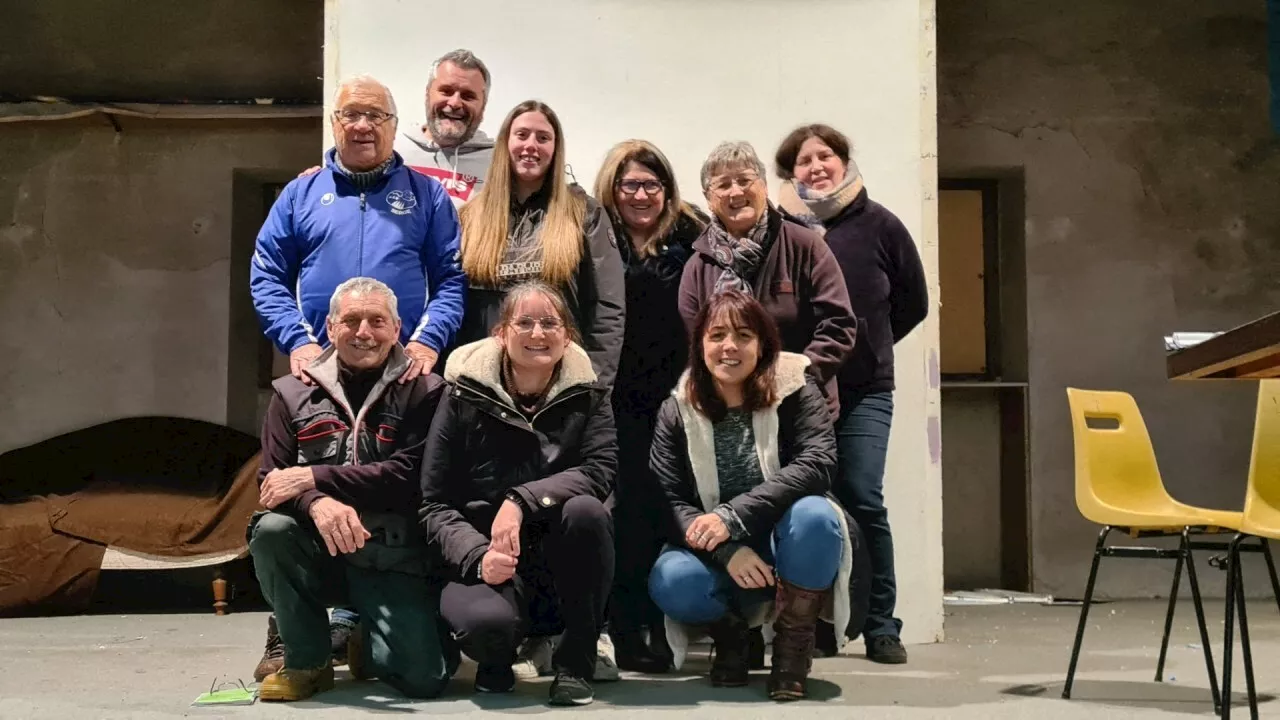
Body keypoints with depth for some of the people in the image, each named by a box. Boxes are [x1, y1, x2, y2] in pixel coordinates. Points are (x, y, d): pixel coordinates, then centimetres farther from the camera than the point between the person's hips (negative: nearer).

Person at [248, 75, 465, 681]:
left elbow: (451, 278, 4)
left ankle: (356, 623, 14)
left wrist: (428, 340, -11)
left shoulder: (426, 196, 10)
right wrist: (297, 340, -7)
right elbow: (267, 276, 8)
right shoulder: (302, 194, 12)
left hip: (405, 371, 0)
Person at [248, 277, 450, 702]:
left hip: (392, 558, -2)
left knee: (424, 678, -18)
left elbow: (409, 476, -14)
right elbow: (273, 480, -3)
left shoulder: (423, 392, -1)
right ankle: (307, 660, -6)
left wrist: (315, 478, -18)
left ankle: (366, 644, 20)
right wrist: (316, 504, -26)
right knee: (271, 529, -31)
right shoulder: (294, 392, 6)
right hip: (317, 551, 2)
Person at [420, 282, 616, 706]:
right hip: (490, 564, -2)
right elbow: (434, 505, -4)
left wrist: (521, 501, -29)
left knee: (585, 509, -31)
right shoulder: (465, 400, -1)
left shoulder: (587, 397, 3)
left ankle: (576, 662, -12)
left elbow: (600, 470, -15)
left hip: (564, 570, 2)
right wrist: (478, 557, -22)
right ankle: (497, 660, 5)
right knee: (488, 623, -36)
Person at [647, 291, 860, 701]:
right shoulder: (677, 411, -2)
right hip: (718, 557, 1)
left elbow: (817, 463, -23)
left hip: (788, 547, -1)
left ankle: (792, 647, -11)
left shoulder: (795, 391, -7)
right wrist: (726, 552, -27)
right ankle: (729, 632, 6)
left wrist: (733, 516, -32)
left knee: (814, 513, -35)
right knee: (670, 582, -31)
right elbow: (668, 500, -9)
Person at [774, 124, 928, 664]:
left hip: (865, 391, 0)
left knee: (864, 501, -7)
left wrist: (867, 345, 11)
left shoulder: (879, 225, 1)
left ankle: (881, 625, 6)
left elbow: (914, 303, 11)